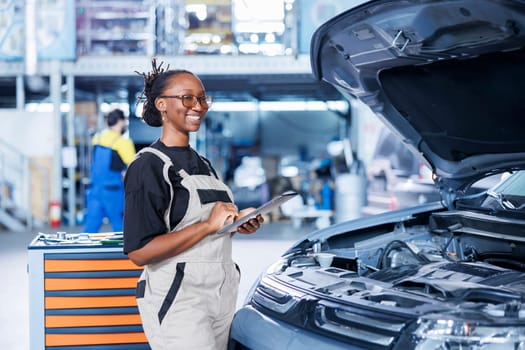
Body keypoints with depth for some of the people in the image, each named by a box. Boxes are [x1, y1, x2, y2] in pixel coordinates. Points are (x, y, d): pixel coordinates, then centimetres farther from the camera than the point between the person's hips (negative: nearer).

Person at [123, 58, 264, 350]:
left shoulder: (202, 164, 16)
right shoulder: (148, 166, -11)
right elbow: (139, 252, -19)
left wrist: (238, 223, 6)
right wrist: (208, 225, -22)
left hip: (222, 298, 8)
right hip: (177, 302, -8)